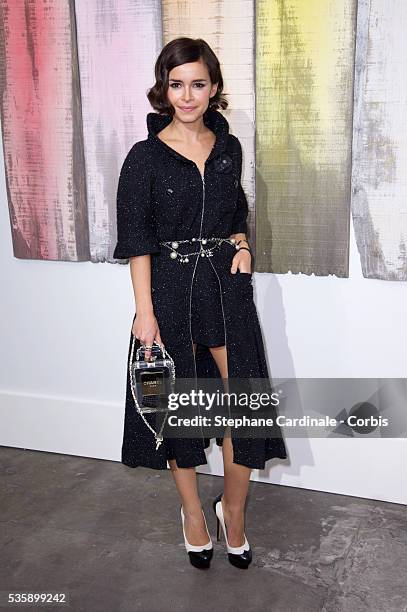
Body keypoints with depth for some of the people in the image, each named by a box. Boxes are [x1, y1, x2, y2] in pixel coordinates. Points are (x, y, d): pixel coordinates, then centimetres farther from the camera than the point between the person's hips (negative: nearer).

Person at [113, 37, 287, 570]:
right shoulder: (145, 157, -6)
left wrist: (241, 244, 1)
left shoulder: (229, 147, 7)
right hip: (170, 288, -3)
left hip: (226, 284, 3)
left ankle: (233, 508, 24)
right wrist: (145, 310, -12)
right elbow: (136, 241, -7)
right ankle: (193, 511, 30)